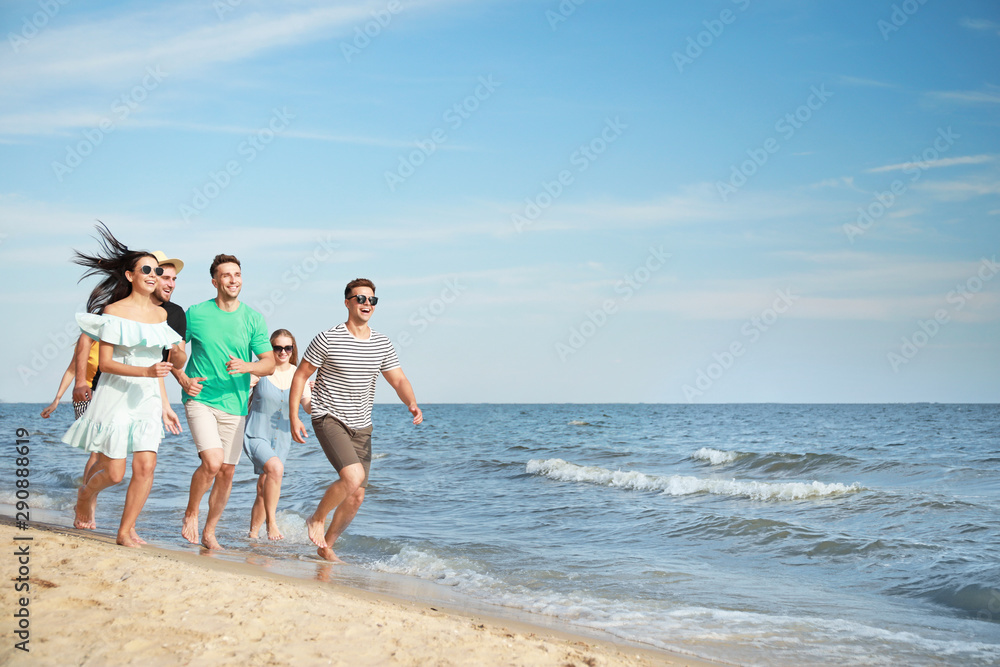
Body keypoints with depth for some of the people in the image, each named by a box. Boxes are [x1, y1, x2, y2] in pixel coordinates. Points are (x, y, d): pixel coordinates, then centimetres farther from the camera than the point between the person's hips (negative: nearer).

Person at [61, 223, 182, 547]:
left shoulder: (160, 314, 10)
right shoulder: (114, 311, -7)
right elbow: (104, 362, -11)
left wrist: (165, 405, 15)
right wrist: (145, 371, -23)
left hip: (147, 398, 5)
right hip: (116, 396, -5)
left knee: (145, 467, -8)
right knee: (113, 472, -1)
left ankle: (126, 530, 5)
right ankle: (86, 493, 33)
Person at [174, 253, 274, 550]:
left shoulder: (253, 318, 2)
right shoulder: (196, 313, -2)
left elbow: (270, 363, 1)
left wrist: (247, 366, -19)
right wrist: (183, 379, -6)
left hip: (234, 404, 3)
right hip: (200, 399, -3)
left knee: (227, 472, 6)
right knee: (212, 462, -20)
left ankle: (209, 532, 23)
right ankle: (190, 514, 6)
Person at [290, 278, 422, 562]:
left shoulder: (382, 344, 4)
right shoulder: (327, 339, -10)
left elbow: (399, 381, 3)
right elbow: (300, 376, -3)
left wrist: (412, 404, -18)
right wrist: (294, 416, -9)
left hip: (361, 426, 6)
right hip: (329, 419, -6)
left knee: (357, 496, 6)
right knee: (354, 476, -26)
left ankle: (326, 546, 26)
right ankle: (317, 518, 1)